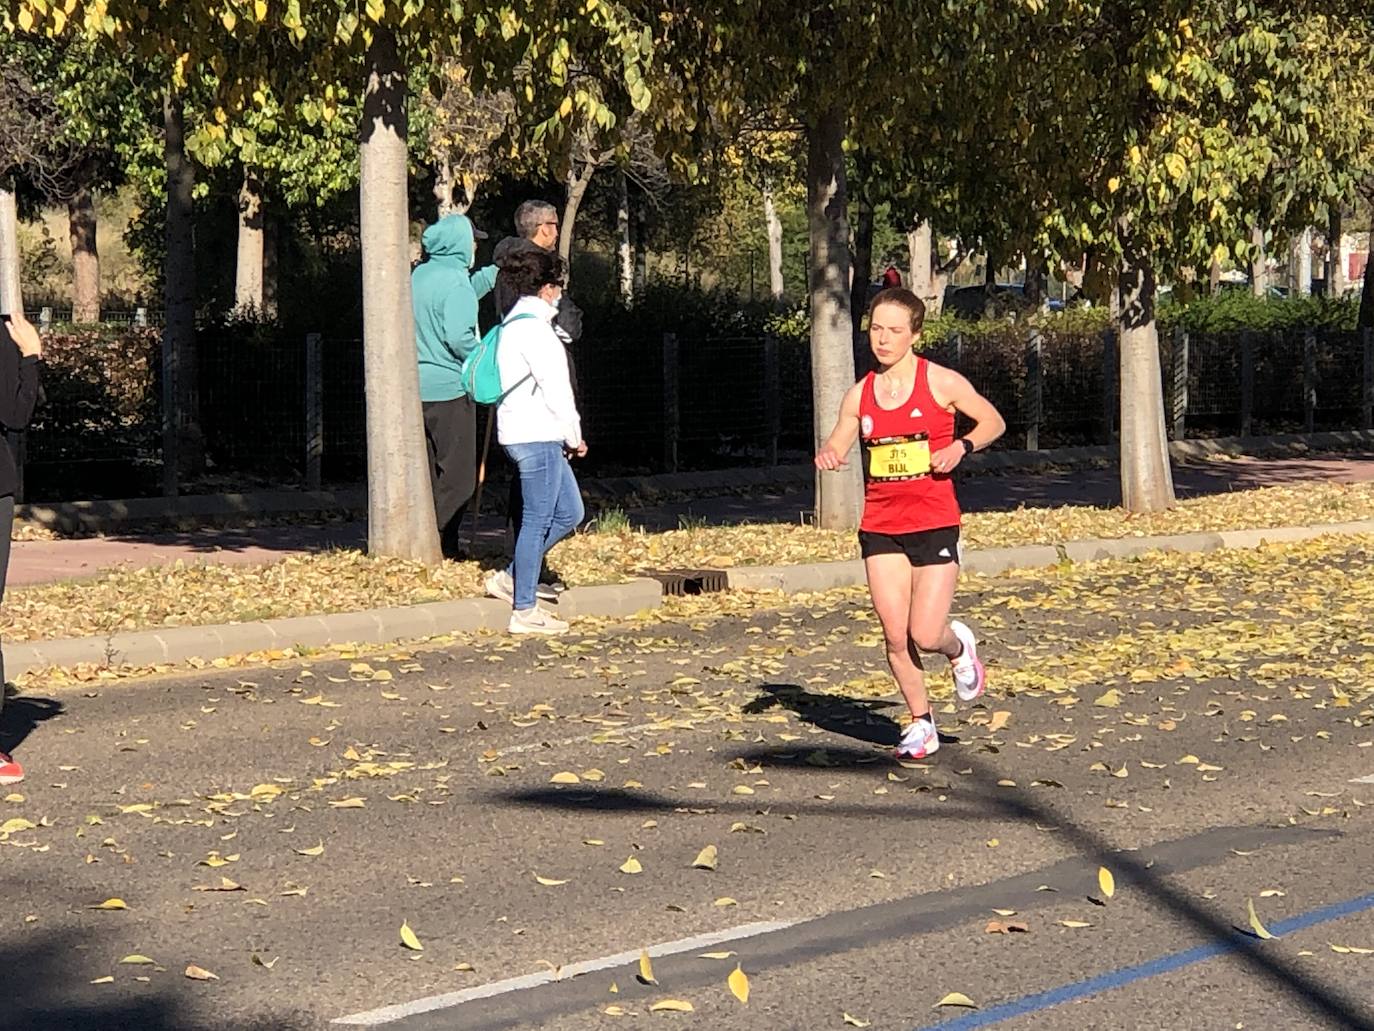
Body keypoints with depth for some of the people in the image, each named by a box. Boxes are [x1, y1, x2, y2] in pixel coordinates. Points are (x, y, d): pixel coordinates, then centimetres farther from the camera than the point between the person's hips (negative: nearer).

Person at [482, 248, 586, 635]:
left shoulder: (514, 323, 17)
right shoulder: (532, 327, -15)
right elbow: (554, 388, -16)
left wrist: (568, 436, 16)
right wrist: (575, 435, -5)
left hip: (539, 436, 10)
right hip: (535, 436, -10)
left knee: (569, 512, 15)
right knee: (537, 521, -5)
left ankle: (510, 578, 17)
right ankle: (524, 611, -1)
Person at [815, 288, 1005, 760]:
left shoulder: (940, 382, -4)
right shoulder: (860, 394, 5)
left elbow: (993, 422, 6)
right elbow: (836, 446, 12)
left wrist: (961, 446, -13)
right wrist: (827, 455, -12)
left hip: (934, 525, -3)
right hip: (880, 526, 3)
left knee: (925, 636, -10)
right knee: (895, 637, 1)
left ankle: (959, 646, 27)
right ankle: (921, 724, 20)